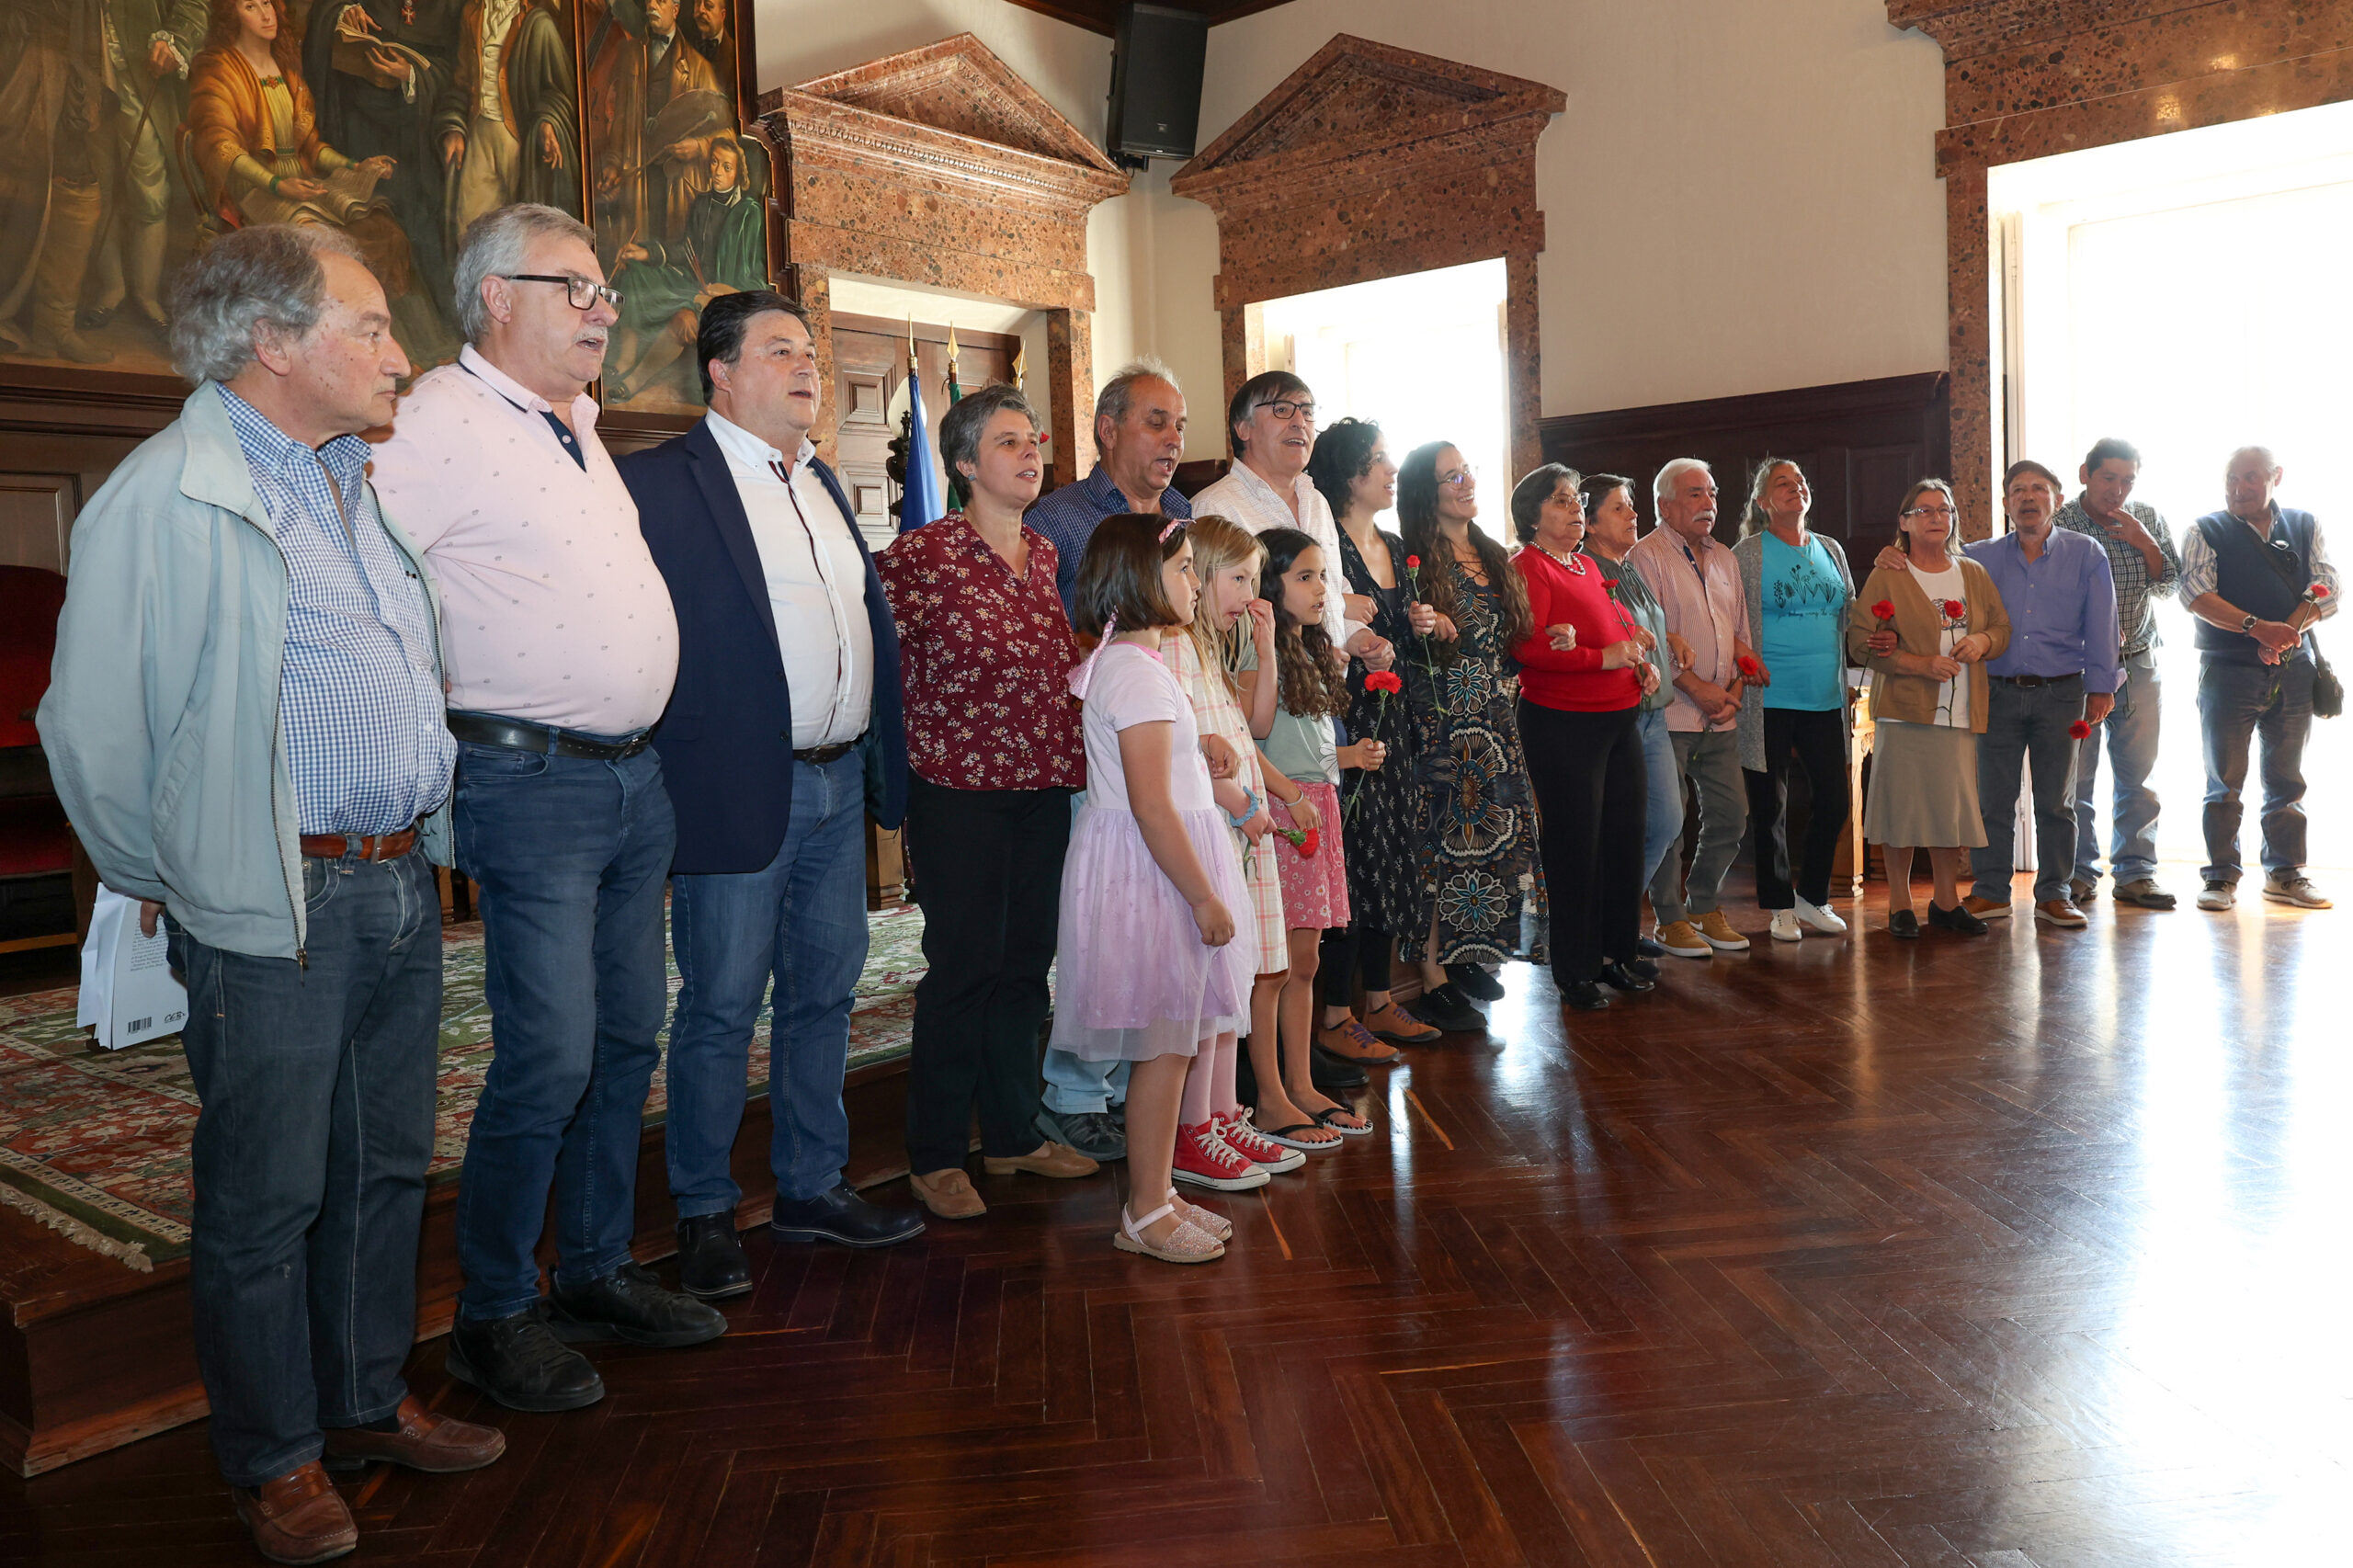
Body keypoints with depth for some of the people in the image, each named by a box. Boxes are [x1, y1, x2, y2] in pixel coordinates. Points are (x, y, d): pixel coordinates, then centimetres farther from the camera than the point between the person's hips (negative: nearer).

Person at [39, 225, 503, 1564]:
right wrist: (172, 883, 0)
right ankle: (276, 1458, 22)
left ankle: (369, 1401, 33)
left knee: (388, 1165, 16)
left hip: (403, 886, 8)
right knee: (267, 1193, 6)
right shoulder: (171, 497, -10)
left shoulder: (363, 486, 15)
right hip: (276, 910, -7)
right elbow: (92, 724, -10)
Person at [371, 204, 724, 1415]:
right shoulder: (442, 419, -11)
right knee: (551, 1054, -8)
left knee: (628, 1035, 13)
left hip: (636, 776, 9)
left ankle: (597, 1270, 27)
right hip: (532, 782, -8)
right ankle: (492, 1316, 11)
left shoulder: (575, 422, 16)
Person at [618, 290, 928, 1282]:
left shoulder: (823, 483, 16)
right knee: (720, 1012, 4)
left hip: (840, 785, 7)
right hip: (738, 790, -7)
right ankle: (704, 1215, 21)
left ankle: (812, 1191, 30)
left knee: (825, 996, 15)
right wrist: (663, 779, -16)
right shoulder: (658, 483, -8)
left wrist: (883, 762, 16)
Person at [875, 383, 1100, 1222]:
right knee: (963, 966, 1)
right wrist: (930, 737, -8)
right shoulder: (921, 554, -10)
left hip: (1045, 789, 6)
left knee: (1026, 964, 13)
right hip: (960, 791, -6)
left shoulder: (1048, 554, 10)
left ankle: (1014, 1132, 28)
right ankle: (935, 1155, 15)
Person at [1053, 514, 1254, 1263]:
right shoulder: (1138, 673, -18)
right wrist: (1205, 897, -19)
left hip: (1152, 871, 10)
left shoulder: (1120, 663, 14)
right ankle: (1146, 1213, 10)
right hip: (1150, 872, -10)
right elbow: (1152, 806, -22)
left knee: (1171, 1041, 15)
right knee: (1163, 1046, -1)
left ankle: (1154, 1193, 25)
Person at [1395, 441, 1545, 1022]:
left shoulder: (1493, 557, 14)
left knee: (1493, 834, 8)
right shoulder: (1417, 561, -9)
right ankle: (1432, 965, 2)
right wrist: (1425, 632, -29)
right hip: (1442, 724, -7)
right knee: (1443, 837, -5)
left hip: (1495, 722, 7)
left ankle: (1467, 953, 19)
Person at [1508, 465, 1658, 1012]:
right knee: (1575, 844, -2)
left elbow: (1623, 628, 31)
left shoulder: (1588, 568, 19)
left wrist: (1643, 662, 11)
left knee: (1626, 835, 13)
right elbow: (1526, 648, -22)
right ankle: (1577, 970, 10)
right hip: (1563, 724, -9)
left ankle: (1620, 951, 27)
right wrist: (1602, 658, -20)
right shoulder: (1528, 568, -9)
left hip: (1621, 719, 9)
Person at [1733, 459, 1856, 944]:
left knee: (1833, 802, 6)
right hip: (1769, 700, -4)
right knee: (1771, 807, 2)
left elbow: (1850, 619, 20)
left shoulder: (1831, 551, 14)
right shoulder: (1746, 555, -2)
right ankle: (1781, 907, 16)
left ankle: (1812, 897, 24)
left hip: (1825, 700, 5)